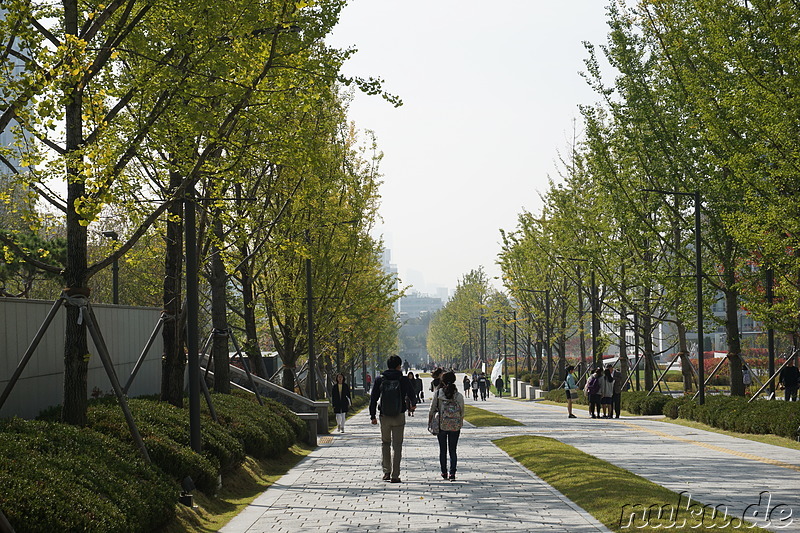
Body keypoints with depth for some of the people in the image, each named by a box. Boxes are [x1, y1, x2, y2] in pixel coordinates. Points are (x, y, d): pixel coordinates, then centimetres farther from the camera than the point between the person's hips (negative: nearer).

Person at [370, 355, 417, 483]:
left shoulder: (380, 380, -2)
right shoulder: (404, 380, -5)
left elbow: (373, 398, -2)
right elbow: (411, 394, 9)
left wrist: (372, 416, 4)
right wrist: (412, 405, 32)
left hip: (384, 417, 1)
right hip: (399, 416, -1)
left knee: (385, 443, 17)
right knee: (397, 445, 4)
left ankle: (386, 472, 12)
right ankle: (395, 475, 1)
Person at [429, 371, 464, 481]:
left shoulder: (437, 393, -6)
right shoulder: (459, 396, -4)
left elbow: (432, 410, -3)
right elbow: (462, 413, 2)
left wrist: (430, 423, 9)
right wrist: (460, 425, 16)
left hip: (441, 426, 0)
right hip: (455, 427, 0)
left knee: (442, 450, 13)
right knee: (452, 450, 8)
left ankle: (444, 473, 17)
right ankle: (452, 473, -2)